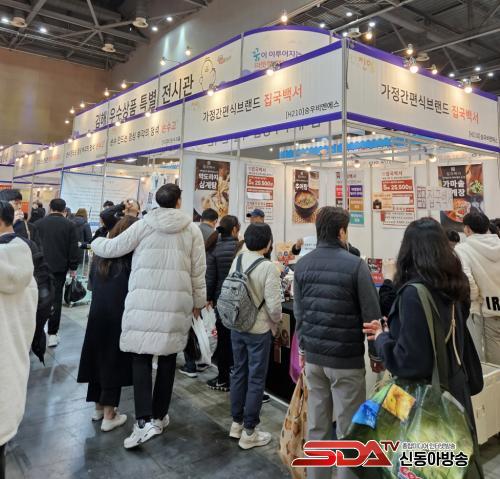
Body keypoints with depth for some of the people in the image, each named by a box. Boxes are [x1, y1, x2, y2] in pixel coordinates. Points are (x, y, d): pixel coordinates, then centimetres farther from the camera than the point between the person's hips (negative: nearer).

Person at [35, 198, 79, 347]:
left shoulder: (39, 223, 1)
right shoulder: (69, 225, -6)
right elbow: (73, 248, -6)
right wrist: (73, 267, 3)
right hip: (59, 267, -2)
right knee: (56, 299, 3)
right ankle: (52, 334, 4)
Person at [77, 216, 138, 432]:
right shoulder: (132, 257, -10)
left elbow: (95, 284, 13)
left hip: (97, 313, 6)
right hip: (119, 316, -6)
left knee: (100, 357, 16)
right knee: (114, 362, 3)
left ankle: (99, 407, 30)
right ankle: (109, 416, 11)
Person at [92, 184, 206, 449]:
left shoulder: (144, 225, -1)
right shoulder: (192, 229, 3)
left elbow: (113, 248, 5)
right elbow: (198, 270, 5)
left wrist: (96, 241, 28)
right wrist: (198, 302, 16)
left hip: (145, 301, -1)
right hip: (177, 301, 2)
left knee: (141, 356, 6)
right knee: (168, 357, 14)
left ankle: (144, 420, -3)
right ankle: (159, 416, 26)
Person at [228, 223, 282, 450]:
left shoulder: (237, 261, -3)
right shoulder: (268, 267, -20)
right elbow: (274, 305, -20)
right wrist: (275, 322, 1)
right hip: (259, 330, -6)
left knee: (239, 373, 18)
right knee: (256, 379, 7)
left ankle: (237, 423, 33)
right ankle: (249, 432, 19)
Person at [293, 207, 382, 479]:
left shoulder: (302, 265, 1)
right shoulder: (355, 265, -13)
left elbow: (299, 312, 6)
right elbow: (371, 315, -10)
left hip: (313, 355, 5)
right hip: (346, 357, -5)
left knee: (316, 425, 16)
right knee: (348, 429, 9)